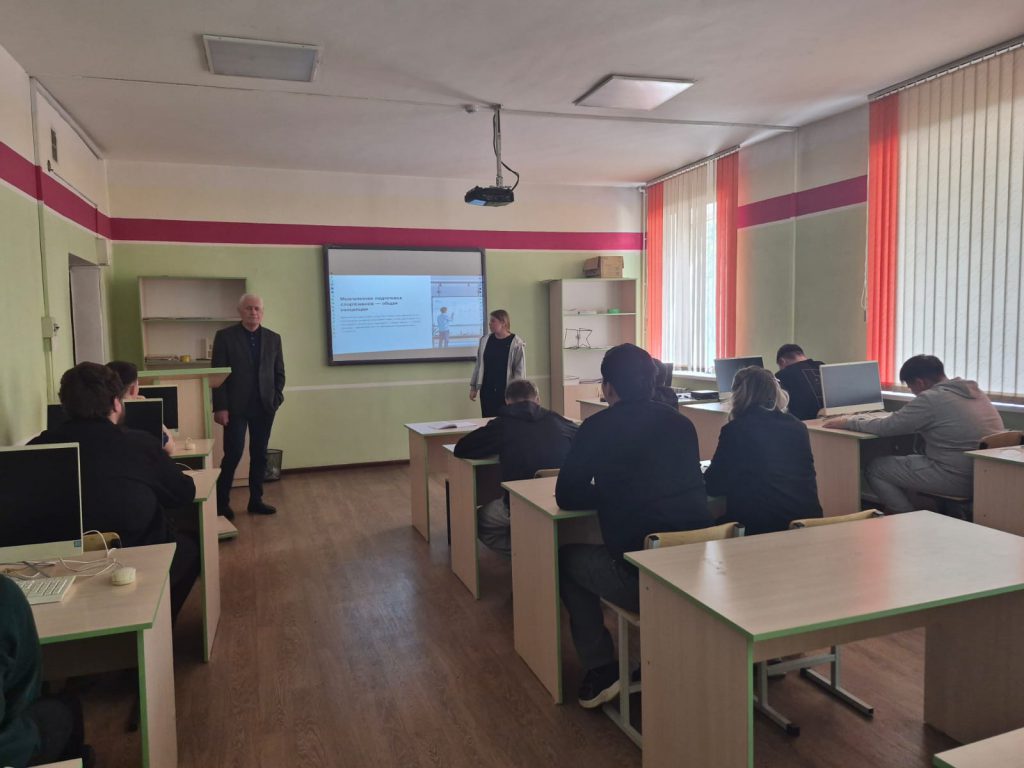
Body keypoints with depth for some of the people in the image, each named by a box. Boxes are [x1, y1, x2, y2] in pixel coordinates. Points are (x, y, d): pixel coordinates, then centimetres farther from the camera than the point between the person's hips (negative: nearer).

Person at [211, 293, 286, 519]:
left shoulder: (273, 338, 8)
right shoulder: (225, 336, -2)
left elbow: (279, 373, 11)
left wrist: (276, 398, -3)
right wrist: (220, 407, -11)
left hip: (264, 407, 3)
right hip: (235, 407, -3)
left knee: (259, 455, 7)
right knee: (233, 454, -5)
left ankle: (256, 500, 17)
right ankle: (221, 502, 10)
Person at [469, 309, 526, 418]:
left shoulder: (516, 343, -6)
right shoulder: (485, 340, 7)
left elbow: (520, 371, -7)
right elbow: (478, 365, 12)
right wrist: (473, 387, 12)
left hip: (506, 392, -4)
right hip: (487, 391, 4)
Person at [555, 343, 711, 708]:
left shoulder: (597, 427, -5)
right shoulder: (682, 424, 7)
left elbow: (566, 496, 2)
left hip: (641, 577, -5)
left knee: (566, 559, 21)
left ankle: (601, 670, 18)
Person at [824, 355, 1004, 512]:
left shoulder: (931, 399, -15)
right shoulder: (972, 390, 11)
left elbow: (886, 427, -11)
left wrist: (847, 422, 2)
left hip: (958, 480, -9)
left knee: (875, 469, 1)